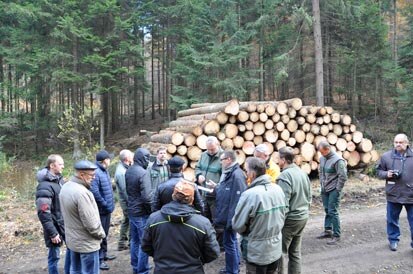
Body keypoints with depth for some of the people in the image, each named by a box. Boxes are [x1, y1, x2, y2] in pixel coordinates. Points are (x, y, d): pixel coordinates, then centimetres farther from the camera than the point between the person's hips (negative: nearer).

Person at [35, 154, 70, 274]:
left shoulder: (60, 180, 4)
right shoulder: (45, 186, -21)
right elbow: (43, 213, -23)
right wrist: (52, 233, -21)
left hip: (67, 223, 8)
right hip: (55, 226, -8)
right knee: (54, 256, 6)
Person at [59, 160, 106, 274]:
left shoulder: (65, 187, 0)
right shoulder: (81, 192, -28)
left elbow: (68, 214, 8)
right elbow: (91, 223, -25)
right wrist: (101, 234, -8)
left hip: (72, 239, 9)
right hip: (86, 243, -9)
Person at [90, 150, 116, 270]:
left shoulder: (104, 171, 9)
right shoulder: (96, 173, -22)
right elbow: (94, 192, -29)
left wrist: (109, 204, 13)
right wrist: (105, 204, -19)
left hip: (107, 209, 9)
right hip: (101, 210, -9)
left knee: (105, 233, 21)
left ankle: (104, 254, 36)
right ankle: (99, 259, 12)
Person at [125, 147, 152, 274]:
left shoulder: (128, 171, 4)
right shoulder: (143, 173, -22)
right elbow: (146, 197, -25)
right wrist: (152, 209, -9)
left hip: (131, 211, 8)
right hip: (142, 213, -8)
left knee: (134, 241, 19)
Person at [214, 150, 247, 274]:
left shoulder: (236, 175, -23)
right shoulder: (228, 173, 9)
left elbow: (237, 200, -27)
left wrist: (231, 219, -27)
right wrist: (216, 188, 8)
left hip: (230, 217, -10)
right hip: (227, 215, 10)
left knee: (229, 243, 1)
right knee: (232, 241, 21)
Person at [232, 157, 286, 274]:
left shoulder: (250, 194, -26)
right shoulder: (278, 189, -4)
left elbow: (237, 225, -18)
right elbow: (282, 216, 8)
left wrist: (247, 232, 2)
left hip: (257, 253, -6)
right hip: (276, 249, 6)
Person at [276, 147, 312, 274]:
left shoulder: (284, 176, -19)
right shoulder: (303, 173, 8)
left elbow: (283, 204, -22)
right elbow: (309, 197, 15)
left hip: (290, 219, -8)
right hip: (303, 217, 8)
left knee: (280, 252, 2)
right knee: (295, 252, 16)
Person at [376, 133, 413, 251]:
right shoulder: (386, 156, 0)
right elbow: (379, 171, 8)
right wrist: (386, 174, -13)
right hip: (393, 194, 1)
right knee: (392, 219, 13)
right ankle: (393, 240, 31)